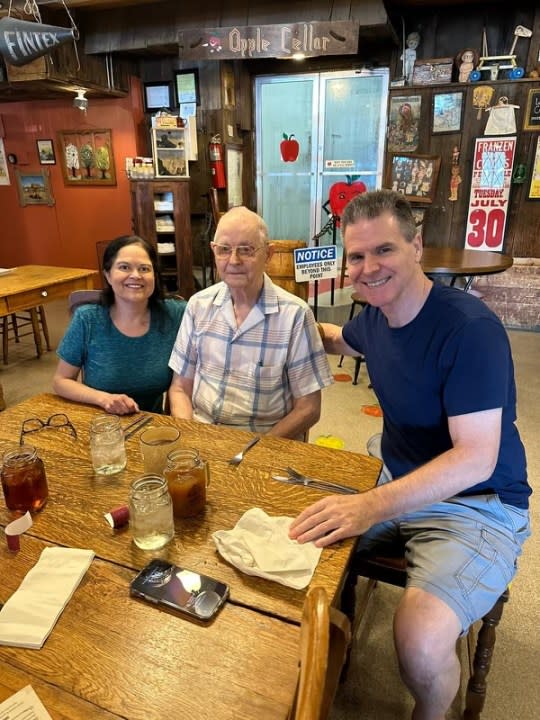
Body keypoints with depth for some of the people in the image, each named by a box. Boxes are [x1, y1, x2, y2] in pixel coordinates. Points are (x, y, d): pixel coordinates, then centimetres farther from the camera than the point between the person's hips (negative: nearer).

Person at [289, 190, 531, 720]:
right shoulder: (375, 316, 0)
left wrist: (372, 506, -38)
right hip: (394, 481, 7)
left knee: (421, 641, -27)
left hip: (476, 503, -6)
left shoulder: (470, 328, -23)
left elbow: (477, 457, -28)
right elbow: (343, 340, 26)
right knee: (304, 544, -2)